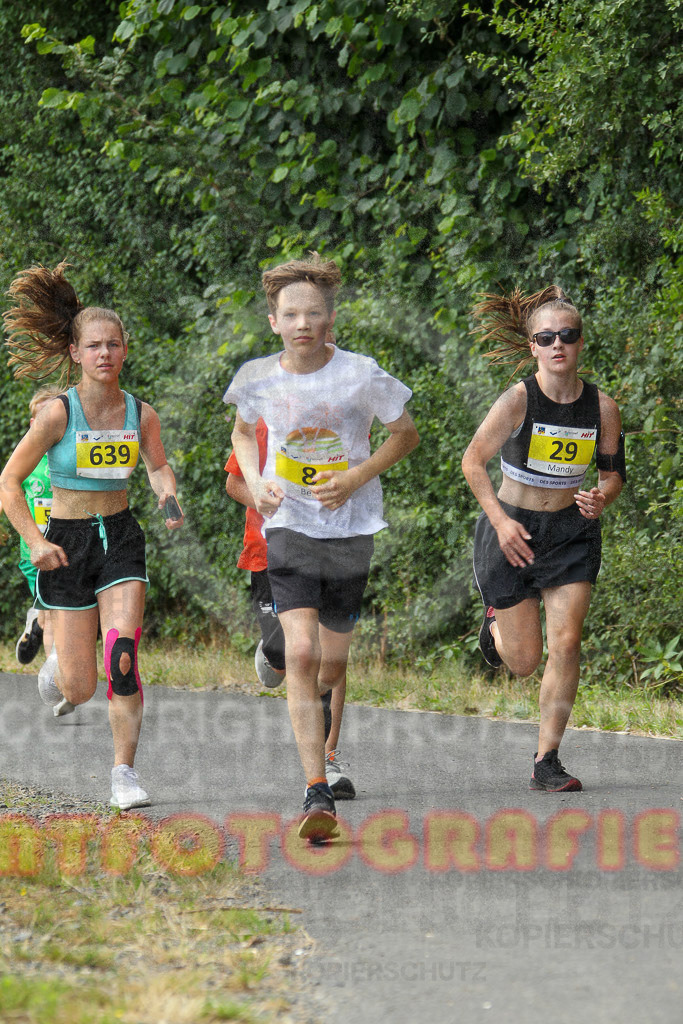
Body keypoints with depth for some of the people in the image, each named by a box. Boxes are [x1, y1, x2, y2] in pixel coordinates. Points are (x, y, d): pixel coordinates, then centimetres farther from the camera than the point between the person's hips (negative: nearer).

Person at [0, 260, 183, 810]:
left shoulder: (141, 414, -2)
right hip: (66, 543, -2)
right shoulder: (58, 414, -13)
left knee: (123, 660, -17)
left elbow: (159, 465, 18)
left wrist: (168, 497, -3)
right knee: (80, 690, -1)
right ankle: (59, 674, 38)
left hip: (120, 539, 2)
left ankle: (124, 773, -5)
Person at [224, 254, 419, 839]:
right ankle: (317, 794, -20)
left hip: (350, 527, 0)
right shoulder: (258, 379, -4)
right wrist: (255, 483, -1)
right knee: (300, 654, -17)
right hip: (288, 525, 0)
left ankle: (334, 751, 44)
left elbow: (406, 434, 1)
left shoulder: (360, 376, -11)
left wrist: (357, 478, -12)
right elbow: (243, 431, 17)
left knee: (333, 664, 9)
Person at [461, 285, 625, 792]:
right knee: (525, 661, 2)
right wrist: (501, 520, -18)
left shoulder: (603, 407, -7)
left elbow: (614, 473, 5)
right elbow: (474, 460, -10)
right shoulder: (518, 400, -17)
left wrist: (601, 499, -17)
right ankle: (498, 622, 40)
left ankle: (547, 760, -2)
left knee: (566, 642, -12)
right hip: (512, 530, -2)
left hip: (572, 532, 2)